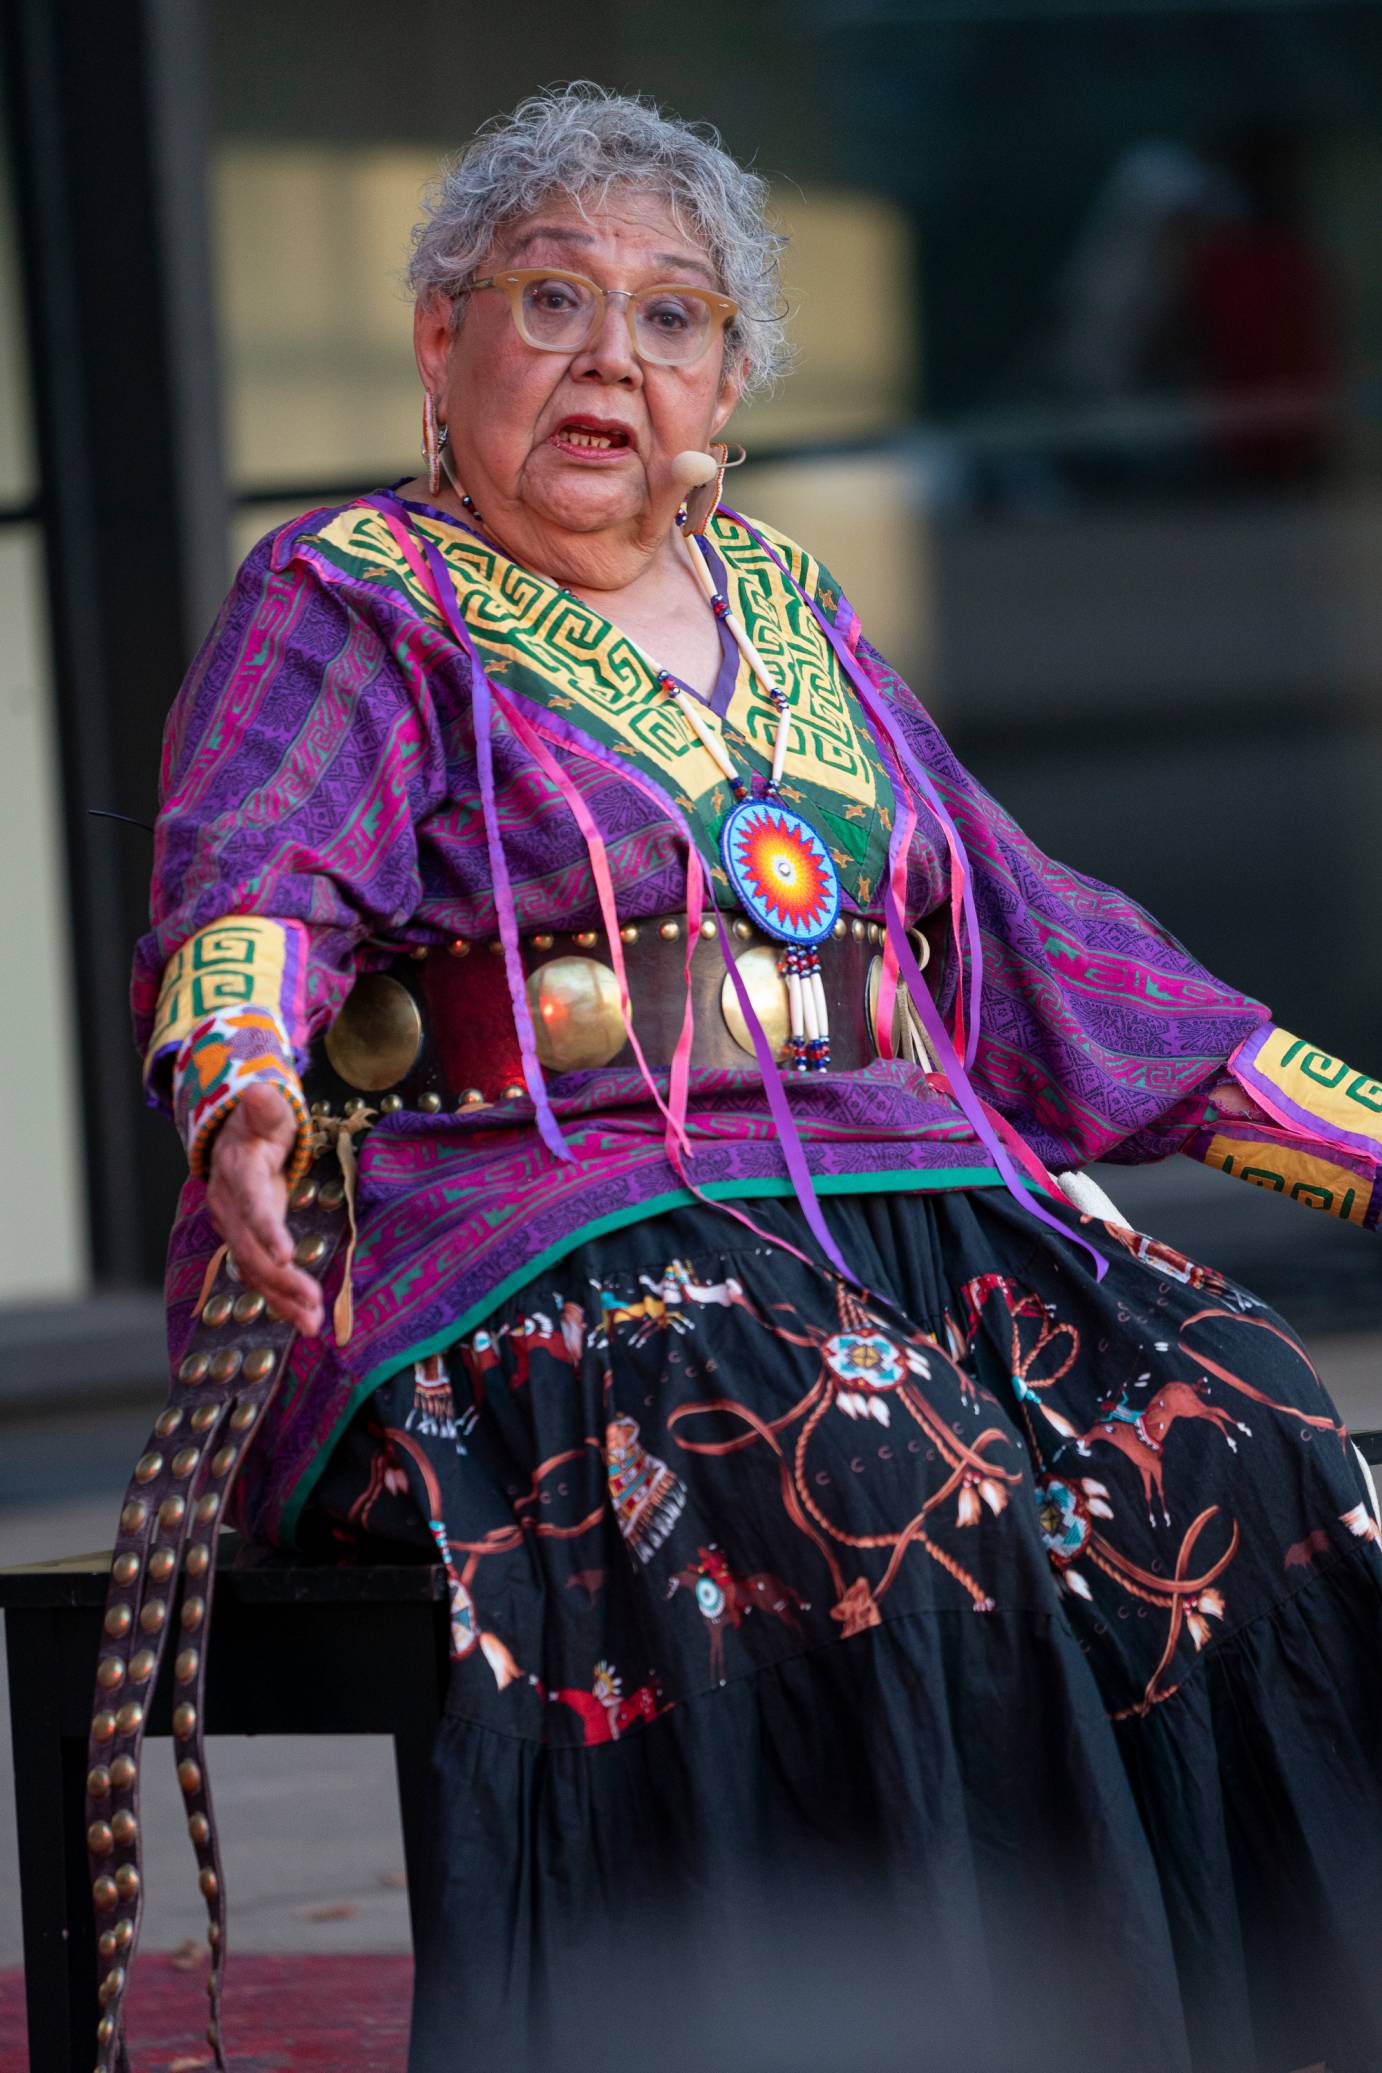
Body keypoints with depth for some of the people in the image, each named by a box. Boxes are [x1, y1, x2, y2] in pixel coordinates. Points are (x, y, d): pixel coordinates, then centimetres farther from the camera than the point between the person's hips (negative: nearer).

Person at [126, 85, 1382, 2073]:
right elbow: (259, 871, -12)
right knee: (880, 1489, -35)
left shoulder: (790, 615, 24)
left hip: (902, 1211, 5)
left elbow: (1026, 933, 27)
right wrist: (243, 1083, -36)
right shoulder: (344, 605, 7)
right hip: (540, 1232, -5)